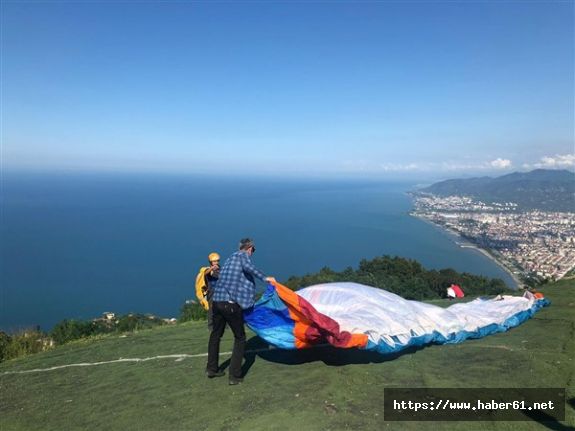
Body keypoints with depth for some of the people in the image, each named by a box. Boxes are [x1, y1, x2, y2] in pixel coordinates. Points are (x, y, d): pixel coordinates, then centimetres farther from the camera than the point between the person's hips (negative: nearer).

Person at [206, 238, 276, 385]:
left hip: (217, 300, 7)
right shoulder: (243, 256, 0)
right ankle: (235, 376, 8)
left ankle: (212, 369, 37)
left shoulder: (230, 258, 22)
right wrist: (264, 278, -17)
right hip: (231, 303, -7)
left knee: (216, 334, 23)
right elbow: (247, 267, -23)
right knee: (240, 337, 7)